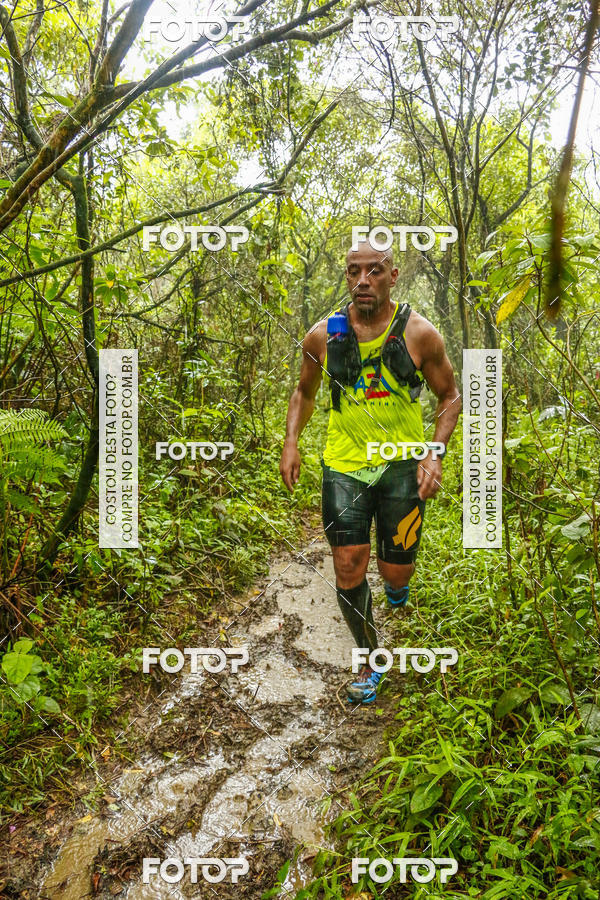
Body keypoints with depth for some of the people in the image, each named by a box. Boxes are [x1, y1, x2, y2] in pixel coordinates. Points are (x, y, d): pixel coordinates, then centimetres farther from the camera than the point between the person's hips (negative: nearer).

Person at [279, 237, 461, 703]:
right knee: (348, 566, -4)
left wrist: (435, 452, -10)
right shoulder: (323, 336, -2)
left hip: (403, 462, -1)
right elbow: (304, 390, 15)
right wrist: (291, 440, 0)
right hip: (344, 463, 1)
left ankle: (396, 584, 46)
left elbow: (451, 396, 4)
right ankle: (370, 660, 20)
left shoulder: (419, 333, -7)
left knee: (395, 572, 4)